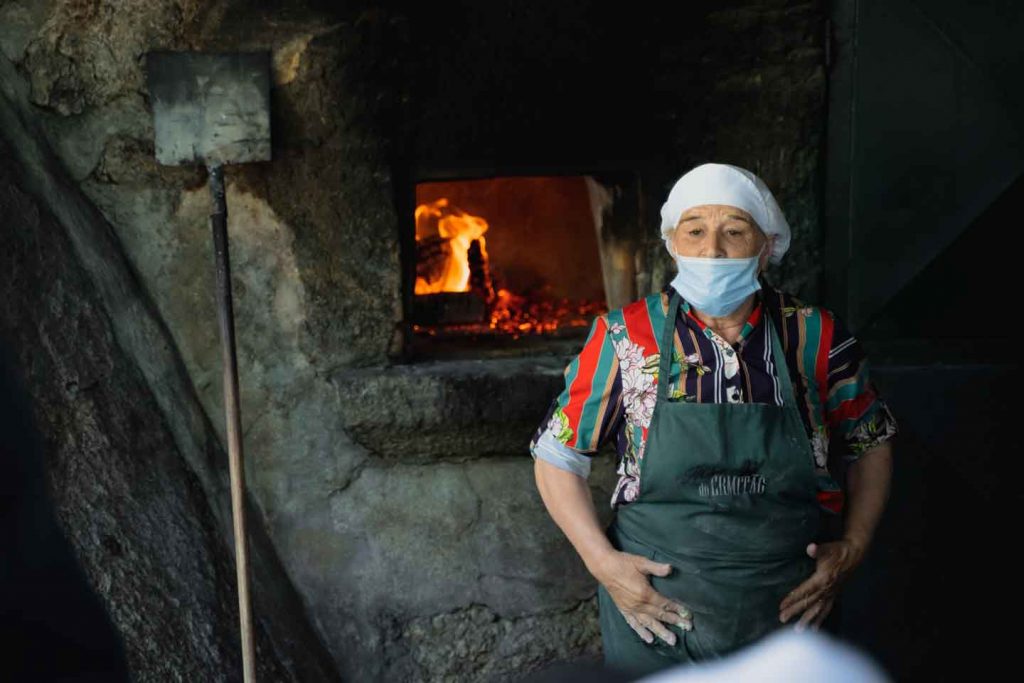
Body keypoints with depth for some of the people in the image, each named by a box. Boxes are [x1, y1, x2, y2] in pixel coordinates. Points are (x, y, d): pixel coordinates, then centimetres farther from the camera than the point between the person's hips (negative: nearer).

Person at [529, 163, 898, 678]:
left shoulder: (814, 336, -4)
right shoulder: (626, 336, -9)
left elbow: (872, 440, 11)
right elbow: (556, 454, -2)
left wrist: (853, 548, 0)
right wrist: (603, 563, -11)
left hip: (786, 613, 2)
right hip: (652, 611, -1)